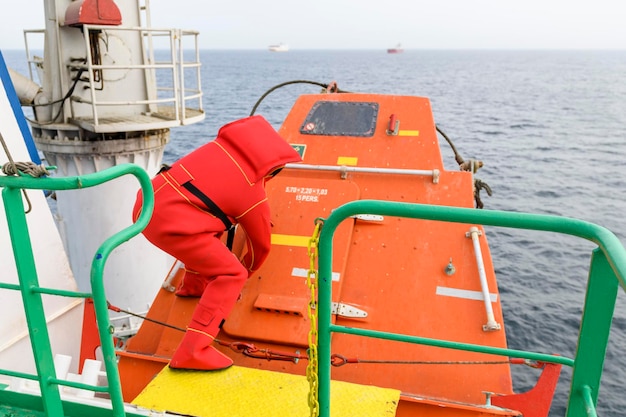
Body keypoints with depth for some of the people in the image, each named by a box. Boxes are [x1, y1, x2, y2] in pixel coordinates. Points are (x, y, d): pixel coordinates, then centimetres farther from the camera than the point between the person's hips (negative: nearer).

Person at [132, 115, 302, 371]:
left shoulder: (222, 146, 17)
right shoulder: (253, 195, 2)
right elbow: (261, 245, 16)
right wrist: (246, 271, 38)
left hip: (145, 205, 9)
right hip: (172, 224, -9)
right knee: (232, 275, -1)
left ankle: (194, 286, 41)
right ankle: (192, 352, -8)